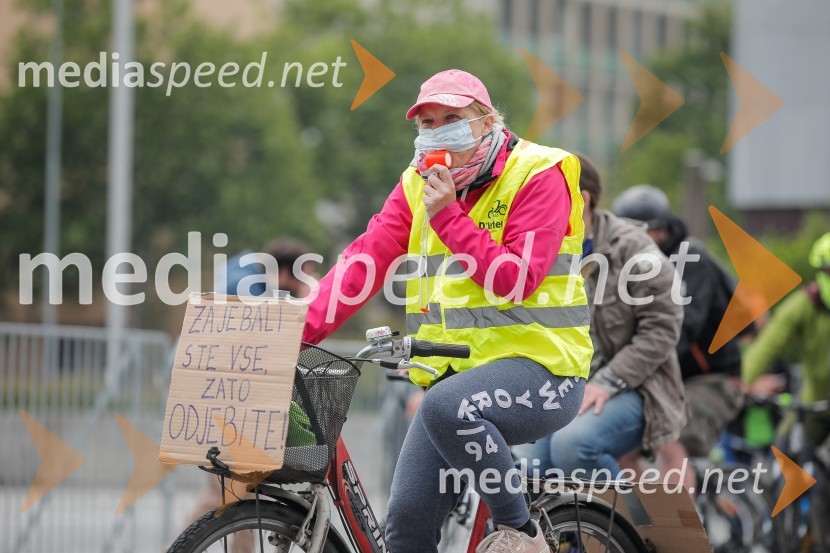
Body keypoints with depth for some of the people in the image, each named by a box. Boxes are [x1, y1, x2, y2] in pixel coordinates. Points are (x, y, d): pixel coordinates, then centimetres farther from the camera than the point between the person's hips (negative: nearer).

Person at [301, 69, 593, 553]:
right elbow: (365, 259, -1)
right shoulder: (420, 183, 10)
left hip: (538, 363, -6)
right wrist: (302, 329, -14)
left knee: (446, 406, -37)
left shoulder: (538, 176, -8)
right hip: (455, 371, 6)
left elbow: (515, 281, -17)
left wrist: (448, 218, -18)